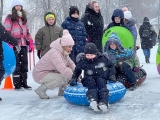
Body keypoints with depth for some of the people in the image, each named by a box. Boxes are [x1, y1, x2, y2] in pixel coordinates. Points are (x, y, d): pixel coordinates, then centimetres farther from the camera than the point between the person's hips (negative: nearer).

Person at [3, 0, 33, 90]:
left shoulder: (24, 19, 18)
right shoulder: (9, 18, -1)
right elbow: (6, 32, -6)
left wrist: (30, 43, 15)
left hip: (23, 45, 6)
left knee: (24, 64, 7)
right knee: (16, 64, -4)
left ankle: (24, 83, 15)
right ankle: (17, 85, 1)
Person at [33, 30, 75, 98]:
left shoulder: (64, 52, 2)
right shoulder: (54, 53, -28)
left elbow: (72, 65, 5)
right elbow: (63, 70, -36)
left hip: (50, 72, 9)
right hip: (40, 74, -9)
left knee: (69, 70, -7)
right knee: (63, 78, -27)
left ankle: (61, 92, 8)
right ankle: (41, 89, -11)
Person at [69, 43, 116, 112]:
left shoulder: (102, 59, -2)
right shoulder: (83, 61, 0)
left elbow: (111, 66, 16)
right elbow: (77, 71, 17)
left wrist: (112, 75, 5)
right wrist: (73, 79, 4)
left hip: (101, 80, 0)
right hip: (88, 81, 1)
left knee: (100, 80, -36)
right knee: (90, 79, -35)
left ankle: (104, 102, -58)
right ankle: (93, 100, -59)